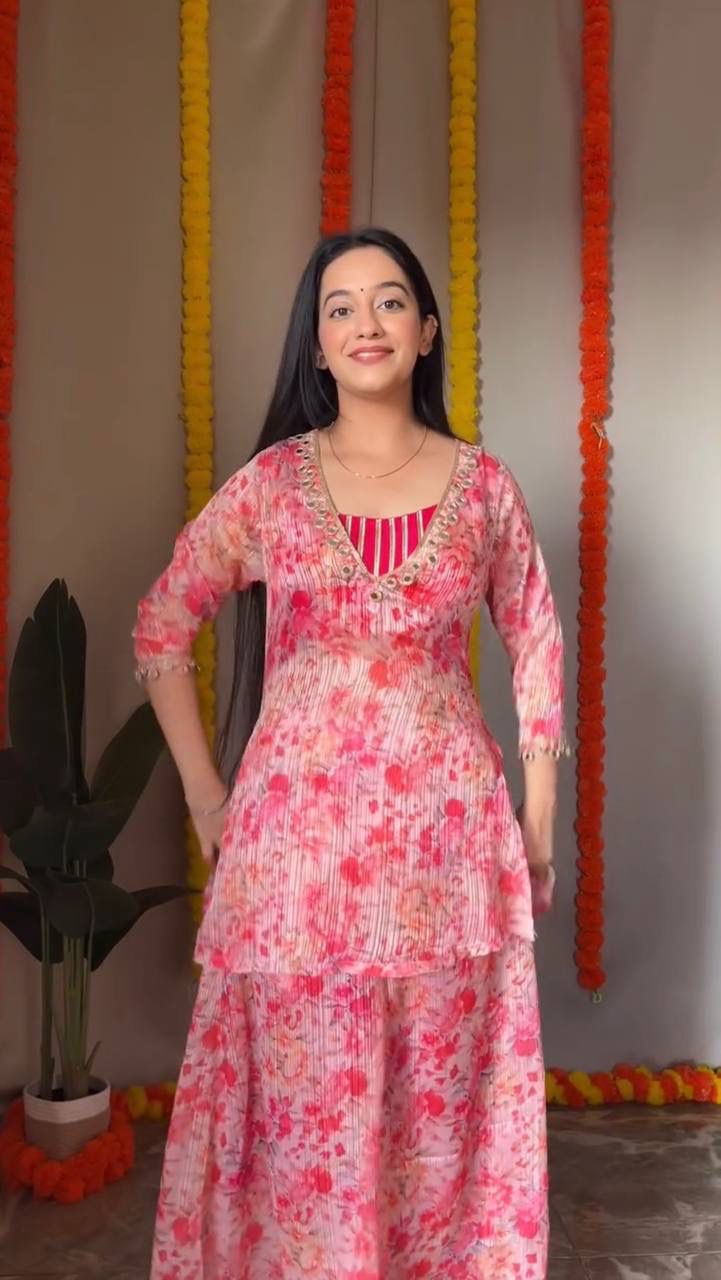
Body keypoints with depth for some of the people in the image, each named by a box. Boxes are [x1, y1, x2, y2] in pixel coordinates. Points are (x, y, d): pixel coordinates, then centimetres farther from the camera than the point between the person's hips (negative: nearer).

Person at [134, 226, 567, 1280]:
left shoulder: (482, 484, 3)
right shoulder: (270, 482, 1)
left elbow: (537, 643, 11)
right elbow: (160, 630, 6)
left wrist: (539, 813, 8)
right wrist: (204, 794, 3)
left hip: (445, 824, 1)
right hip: (301, 820, 0)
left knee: (441, 1094, 12)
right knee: (307, 1097, 8)